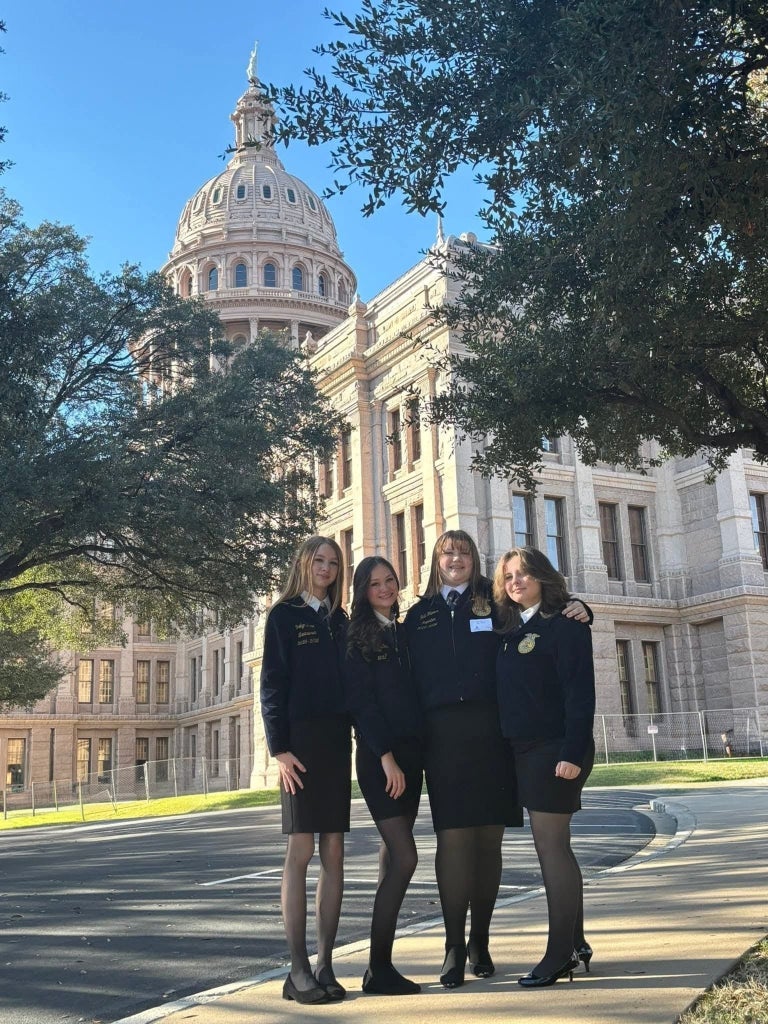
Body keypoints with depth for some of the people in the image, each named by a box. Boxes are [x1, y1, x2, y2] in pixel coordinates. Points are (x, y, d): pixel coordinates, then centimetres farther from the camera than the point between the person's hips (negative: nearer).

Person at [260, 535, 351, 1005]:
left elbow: (350, 680, 15)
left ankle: (325, 963, 9)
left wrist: (361, 737, 6)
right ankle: (298, 970, 0)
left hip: (338, 740, 5)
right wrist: (280, 747, -12)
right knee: (301, 851, -5)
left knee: (334, 852, 4)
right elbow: (273, 683, -4)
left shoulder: (339, 619, 16)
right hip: (301, 739, -5)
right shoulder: (284, 614, 2)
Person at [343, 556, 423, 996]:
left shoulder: (406, 633, 14)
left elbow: (416, 694, 15)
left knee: (394, 854, 7)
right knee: (404, 856, -12)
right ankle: (379, 967, -3)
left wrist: (418, 753, 7)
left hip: (410, 753, 6)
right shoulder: (357, 636, -4)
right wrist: (385, 755, -16)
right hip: (379, 756, -6)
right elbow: (361, 700, -10)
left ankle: (382, 963, 14)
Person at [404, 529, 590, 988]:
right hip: (443, 733, 0)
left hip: (491, 729, 0)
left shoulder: (496, 600, 9)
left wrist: (576, 607, -8)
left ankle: (479, 941, 18)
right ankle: (455, 946, 4)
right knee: (453, 836, -4)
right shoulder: (421, 613, 13)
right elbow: (409, 674, 11)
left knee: (489, 837, 5)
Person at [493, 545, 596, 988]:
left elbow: (580, 690, -15)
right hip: (526, 750, 8)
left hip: (555, 748, -8)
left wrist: (573, 751, -22)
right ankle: (575, 944, 24)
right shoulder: (511, 630, 14)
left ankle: (561, 954, 2)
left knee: (551, 845, -5)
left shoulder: (565, 623, -8)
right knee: (553, 846, 13)